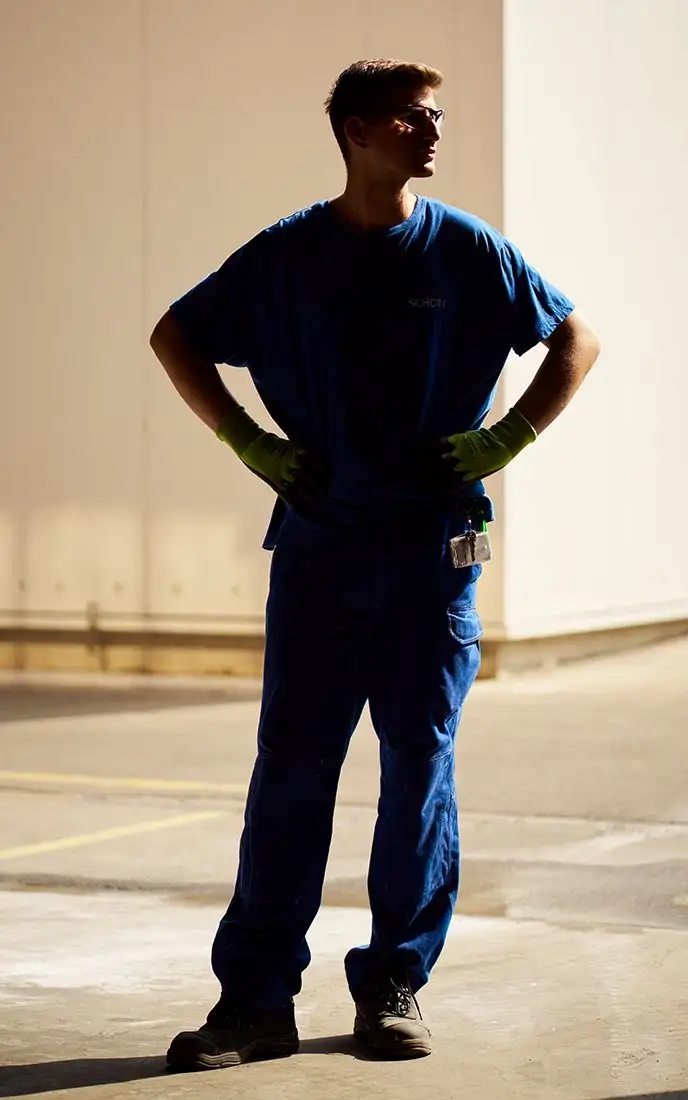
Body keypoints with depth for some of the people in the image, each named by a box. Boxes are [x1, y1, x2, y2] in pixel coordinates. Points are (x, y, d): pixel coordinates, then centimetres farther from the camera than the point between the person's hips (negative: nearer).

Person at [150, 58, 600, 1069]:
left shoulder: (468, 250, 2)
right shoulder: (287, 255, 3)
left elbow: (577, 340, 10)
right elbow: (176, 338, 14)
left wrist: (506, 440, 0)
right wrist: (248, 442, 5)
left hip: (435, 549, 0)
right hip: (319, 546, 0)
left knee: (420, 766, 4)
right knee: (290, 766, -1)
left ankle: (395, 986, 15)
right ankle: (256, 997, 5)